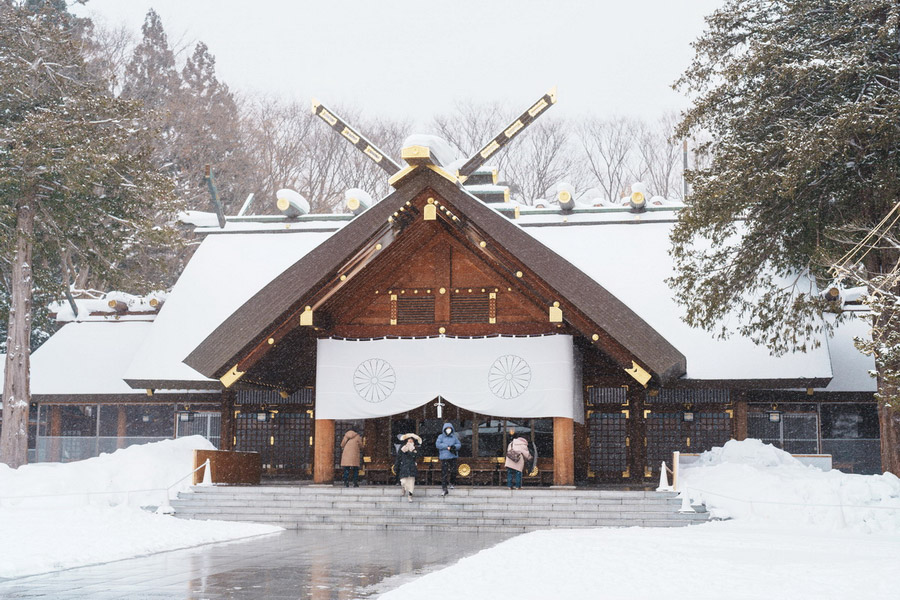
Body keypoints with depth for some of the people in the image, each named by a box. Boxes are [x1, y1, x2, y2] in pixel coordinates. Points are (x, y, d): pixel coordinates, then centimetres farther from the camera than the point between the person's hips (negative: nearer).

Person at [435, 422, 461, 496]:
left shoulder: (454, 437, 10)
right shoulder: (441, 437, 3)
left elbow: (459, 444, 5)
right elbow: (437, 444, -9)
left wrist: (454, 447, -16)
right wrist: (447, 447, -16)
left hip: (453, 456, 2)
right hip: (444, 457, -2)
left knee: (453, 471, 1)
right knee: (444, 473, -6)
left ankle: (451, 483, 31)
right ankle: (444, 489, -3)